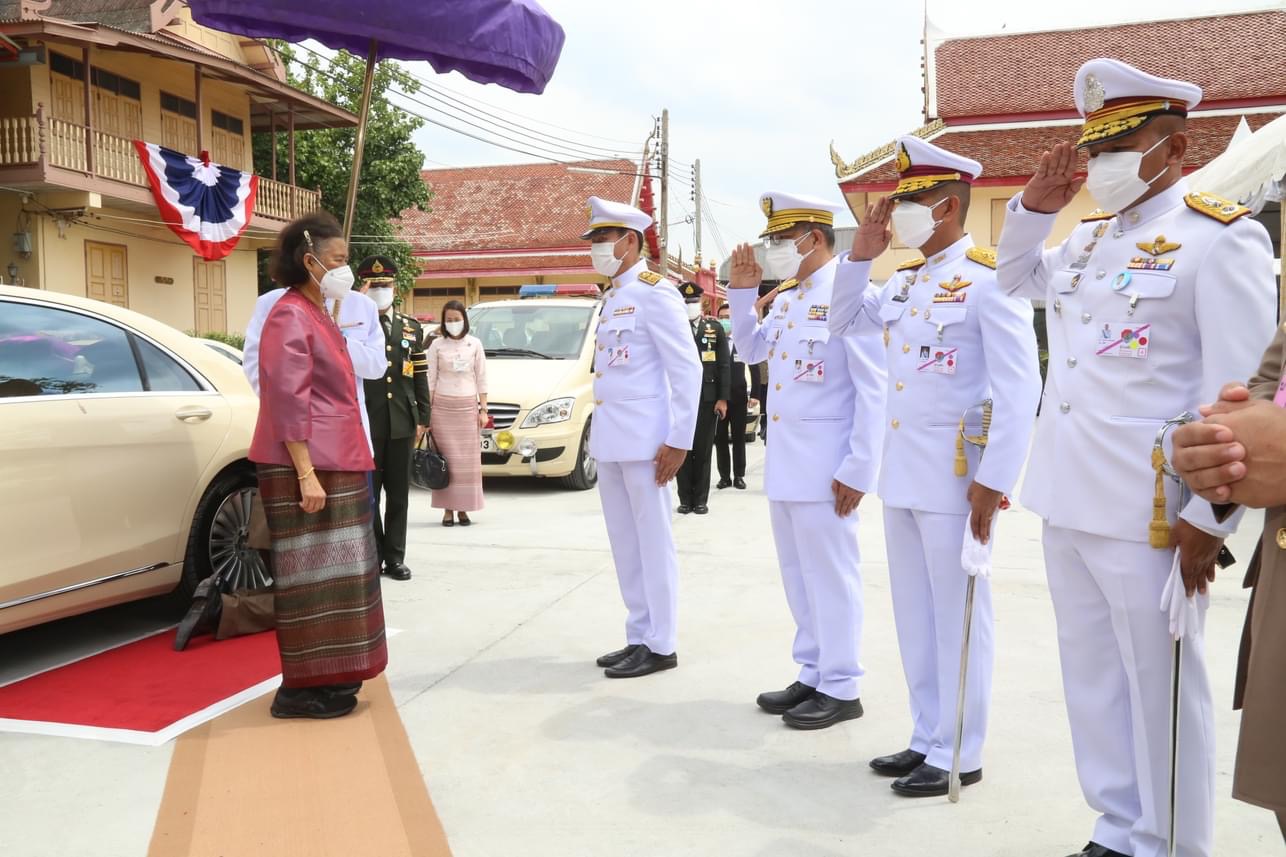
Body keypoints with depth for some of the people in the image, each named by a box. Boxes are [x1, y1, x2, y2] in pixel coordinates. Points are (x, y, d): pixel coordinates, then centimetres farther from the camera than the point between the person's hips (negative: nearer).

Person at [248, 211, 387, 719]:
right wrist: (306, 474, -23)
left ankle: (327, 678, 23)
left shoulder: (318, 316, 17)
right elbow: (288, 403, -19)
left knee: (333, 572, 13)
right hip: (306, 467, -10)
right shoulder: (290, 317, -12)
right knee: (311, 574, -4)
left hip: (333, 465, 10)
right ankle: (301, 689, 4)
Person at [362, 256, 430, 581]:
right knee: (367, 494, 2)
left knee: (399, 495, 7)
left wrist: (422, 419, 9)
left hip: (402, 424, 3)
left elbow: (421, 377, 13)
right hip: (366, 425, -3)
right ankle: (372, 556, 11)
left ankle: (395, 558, 15)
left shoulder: (412, 328, 14)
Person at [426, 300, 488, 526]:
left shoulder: (474, 344, 6)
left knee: (468, 460, -1)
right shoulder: (437, 345, 3)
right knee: (446, 458, -4)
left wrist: (483, 409, 3)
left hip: (468, 407, 1)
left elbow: (481, 379, 8)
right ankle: (448, 509, 1)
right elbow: (431, 380, 3)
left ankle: (463, 509, 5)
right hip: (442, 407, -1)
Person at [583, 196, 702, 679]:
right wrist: (600, 434, 13)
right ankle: (638, 637, 24)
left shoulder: (653, 292, -10)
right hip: (610, 440, 9)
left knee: (653, 543, -1)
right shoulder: (611, 297, 17)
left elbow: (687, 369, -14)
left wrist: (679, 440, -17)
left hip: (644, 438, -9)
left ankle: (660, 646, 9)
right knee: (624, 544, 13)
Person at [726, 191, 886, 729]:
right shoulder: (785, 298, 12)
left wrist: (858, 470, -17)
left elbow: (873, 389, -16)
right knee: (798, 575, 16)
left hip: (825, 465, -9)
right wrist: (741, 291, 12)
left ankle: (840, 689, 15)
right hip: (784, 463, 9)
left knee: (830, 576, 2)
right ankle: (812, 676, 29)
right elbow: (751, 350, 27)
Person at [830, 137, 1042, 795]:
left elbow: (1020, 390, -15)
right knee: (914, 613, 14)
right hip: (901, 473, 8)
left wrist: (993, 481, -18)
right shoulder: (903, 282, 12)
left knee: (957, 615, 3)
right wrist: (860, 255, 10)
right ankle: (927, 738, 28)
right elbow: (843, 323, 24)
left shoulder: (989, 279, -11)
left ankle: (959, 754, 17)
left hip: (954, 477, -8)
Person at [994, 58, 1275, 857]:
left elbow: (1239, 392, -13)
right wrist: (1037, 202, 13)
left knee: (1159, 684, 5)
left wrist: (1207, 520, -16)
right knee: (1093, 676, 16)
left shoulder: (1220, 236, -8)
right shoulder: (1087, 239, 13)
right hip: (1067, 501, 8)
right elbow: (1014, 276, 32)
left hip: (1146, 514, -7)